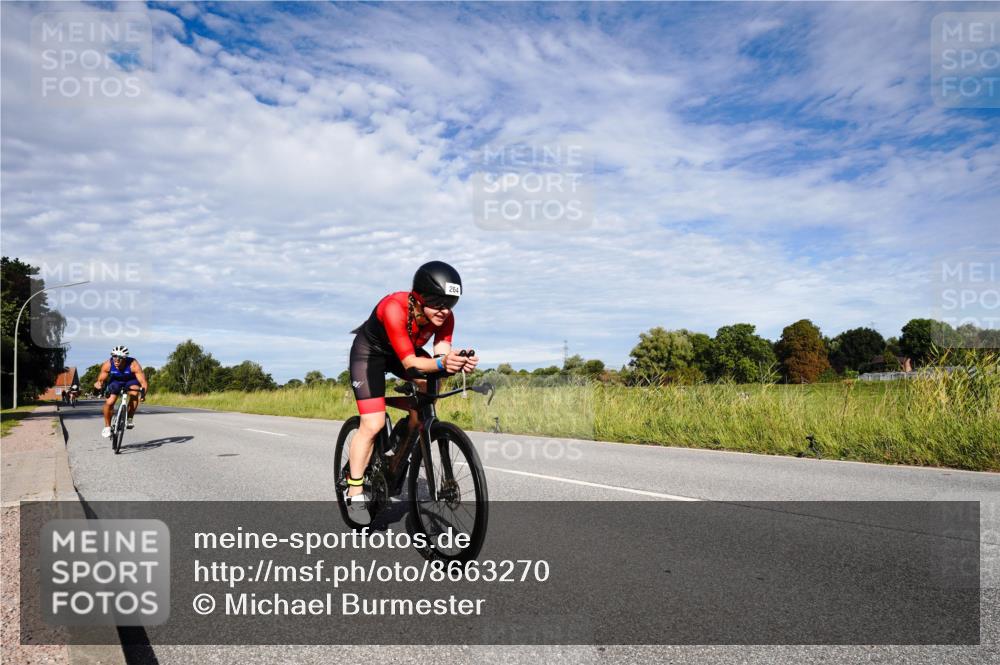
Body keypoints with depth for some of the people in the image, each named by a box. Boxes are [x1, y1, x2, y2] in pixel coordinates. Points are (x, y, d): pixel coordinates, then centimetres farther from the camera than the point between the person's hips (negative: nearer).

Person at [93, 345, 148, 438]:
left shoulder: (133, 365, -36)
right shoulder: (108, 364, -28)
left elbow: (143, 382, -38)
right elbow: (100, 380, -18)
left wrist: (143, 393, -57)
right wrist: (98, 384, -43)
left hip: (131, 380, -2)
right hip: (116, 381, 2)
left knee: (134, 393, -33)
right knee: (109, 403, -15)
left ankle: (130, 418, -12)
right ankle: (107, 426, 9)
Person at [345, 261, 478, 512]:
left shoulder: (445, 317, -23)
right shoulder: (394, 308, -40)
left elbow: (441, 354, -30)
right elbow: (409, 362, -43)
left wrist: (455, 363, -53)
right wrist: (441, 363, -60)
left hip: (407, 352, 5)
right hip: (369, 353, -5)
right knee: (373, 424, -14)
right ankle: (354, 492, 0)